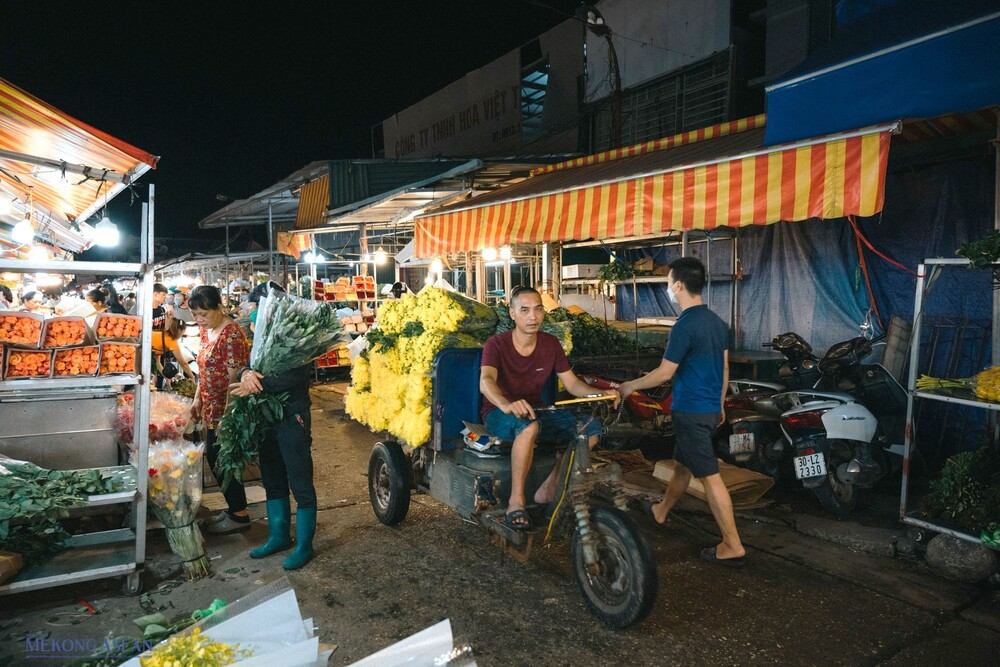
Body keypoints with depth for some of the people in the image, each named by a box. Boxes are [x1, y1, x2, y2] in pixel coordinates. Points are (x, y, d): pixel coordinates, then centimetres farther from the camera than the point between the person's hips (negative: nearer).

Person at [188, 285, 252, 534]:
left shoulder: (231, 335, -20)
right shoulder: (207, 331, 8)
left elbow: (234, 378, -22)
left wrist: (226, 417, -22)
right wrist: (197, 399, 14)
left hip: (227, 411, -9)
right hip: (212, 409, 9)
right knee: (215, 458, 16)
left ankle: (240, 516, 15)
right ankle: (233, 509, 30)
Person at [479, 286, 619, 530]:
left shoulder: (551, 344, 0)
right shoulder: (497, 344, -15)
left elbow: (572, 384, 1)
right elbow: (486, 381, -33)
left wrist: (600, 393, -20)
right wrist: (507, 405, -55)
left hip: (535, 411, 5)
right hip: (499, 414, -5)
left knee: (591, 427, -16)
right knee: (529, 425, -41)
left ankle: (549, 490, -5)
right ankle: (516, 501, -27)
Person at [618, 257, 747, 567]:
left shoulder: (685, 326, -20)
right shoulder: (717, 322, 7)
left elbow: (664, 373, -17)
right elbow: (724, 368, 13)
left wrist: (630, 386, -3)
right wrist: (720, 404, 24)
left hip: (692, 411, -9)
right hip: (710, 408, 9)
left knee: (710, 476, -3)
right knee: (682, 463, 24)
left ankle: (733, 546, 3)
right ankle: (661, 511, 43)